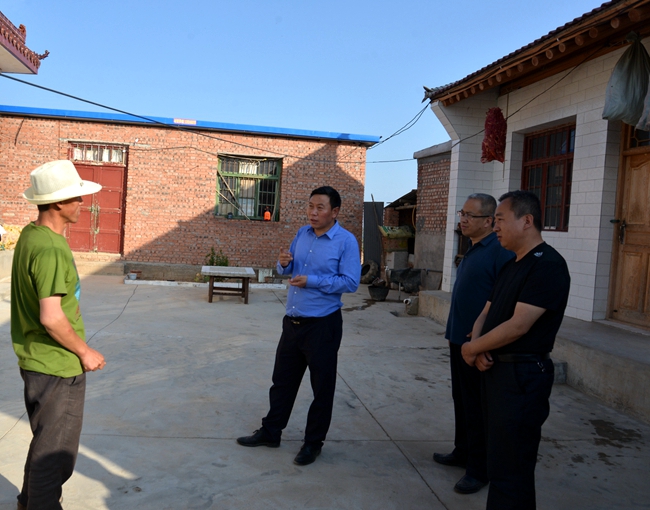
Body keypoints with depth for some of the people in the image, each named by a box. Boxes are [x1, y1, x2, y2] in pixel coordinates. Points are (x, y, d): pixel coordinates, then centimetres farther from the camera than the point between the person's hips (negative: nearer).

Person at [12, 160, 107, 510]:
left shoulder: (29, 234, 6)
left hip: (36, 360, 10)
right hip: (58, 366, -10)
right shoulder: (50, 249, -25)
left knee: (45, 441, 27)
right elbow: (51, 318, -29)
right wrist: (85, 352, -14)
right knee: (56, 451, 7)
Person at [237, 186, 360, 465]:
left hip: (322, 325, -6)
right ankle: (271, 432, 33)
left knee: (322, 387, 8)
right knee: (283, 380, 17)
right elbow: (289, 269, 16)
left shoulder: (346, 241, -12)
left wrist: (312, 281, -22)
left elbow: (351, 282, -18)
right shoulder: (302, 233, 7)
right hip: (292, 321, 6)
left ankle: (313, 443, 24)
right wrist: (284, 263, -8)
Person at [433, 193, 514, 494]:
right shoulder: (473, 250, 12)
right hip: (460, 340, 9)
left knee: (477, 407, 2)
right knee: (462, 399, 20)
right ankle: (463, 452, 36)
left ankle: (479, 470, 17)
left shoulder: (499, 252, -19)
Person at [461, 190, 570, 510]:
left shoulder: (547, 265, -17)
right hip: (498, 370, 9)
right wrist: (479, 350, -7)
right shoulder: (511, 266, 14)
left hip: (522, 375, -9)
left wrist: (471, 348, -11)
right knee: (499, 457, 20)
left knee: (509, 468, -2)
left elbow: (517, 326, -23)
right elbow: (486, 314, 13)